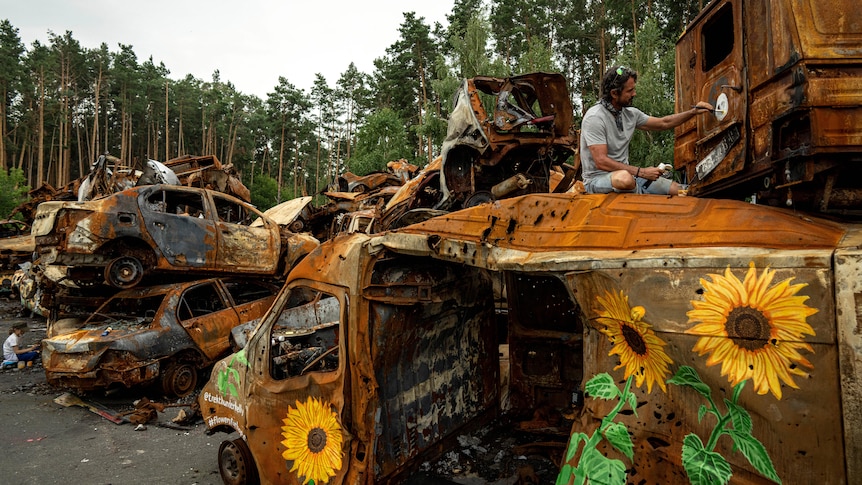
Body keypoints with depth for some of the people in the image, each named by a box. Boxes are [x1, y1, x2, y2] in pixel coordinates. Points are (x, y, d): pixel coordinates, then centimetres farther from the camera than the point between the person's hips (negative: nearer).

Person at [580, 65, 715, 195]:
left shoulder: (630, 113, 6)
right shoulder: (595, 118, -19)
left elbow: (663, 123, 22)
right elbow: (601, 162, -26)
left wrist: (694, 111, 10)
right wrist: (641, 172, -25)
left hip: (626, 173, 7)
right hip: (597, 179, -7)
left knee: (676, 189, -3)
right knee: (624, 178, -40)